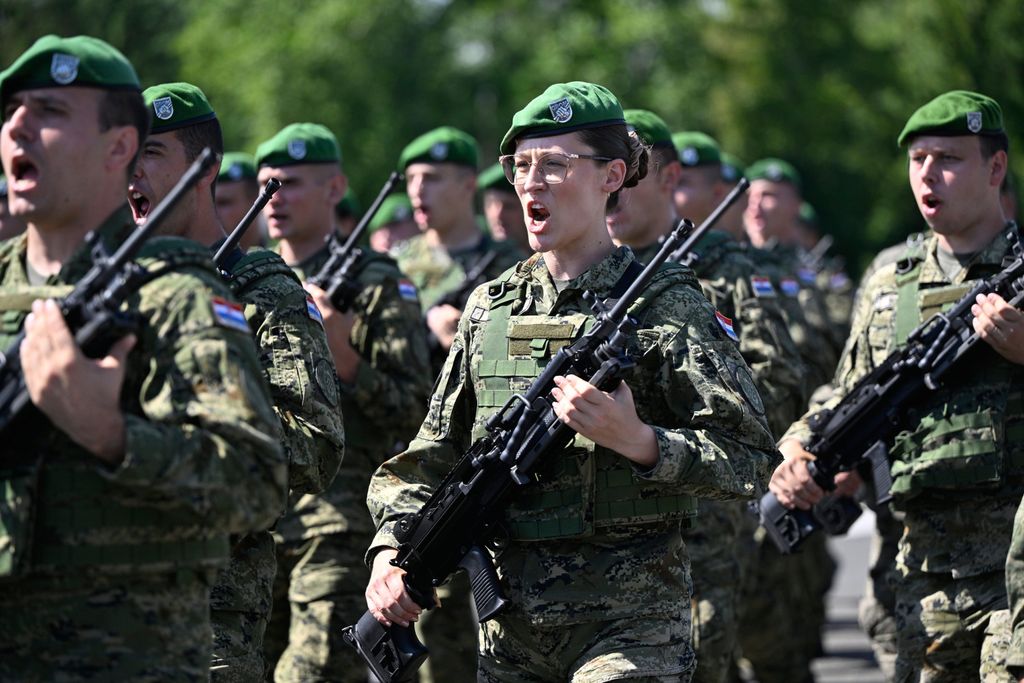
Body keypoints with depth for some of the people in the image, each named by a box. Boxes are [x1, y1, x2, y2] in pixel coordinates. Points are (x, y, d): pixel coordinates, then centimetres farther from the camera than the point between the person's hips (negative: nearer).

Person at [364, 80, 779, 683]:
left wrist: (638, 441, -22)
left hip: (630, 618, -5)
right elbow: (433, 457, 16)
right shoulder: (490, 307, 11)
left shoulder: (664, 305, -4)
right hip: (511, 624, 5)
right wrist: (391, 550, 0)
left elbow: (748, 461, -8)